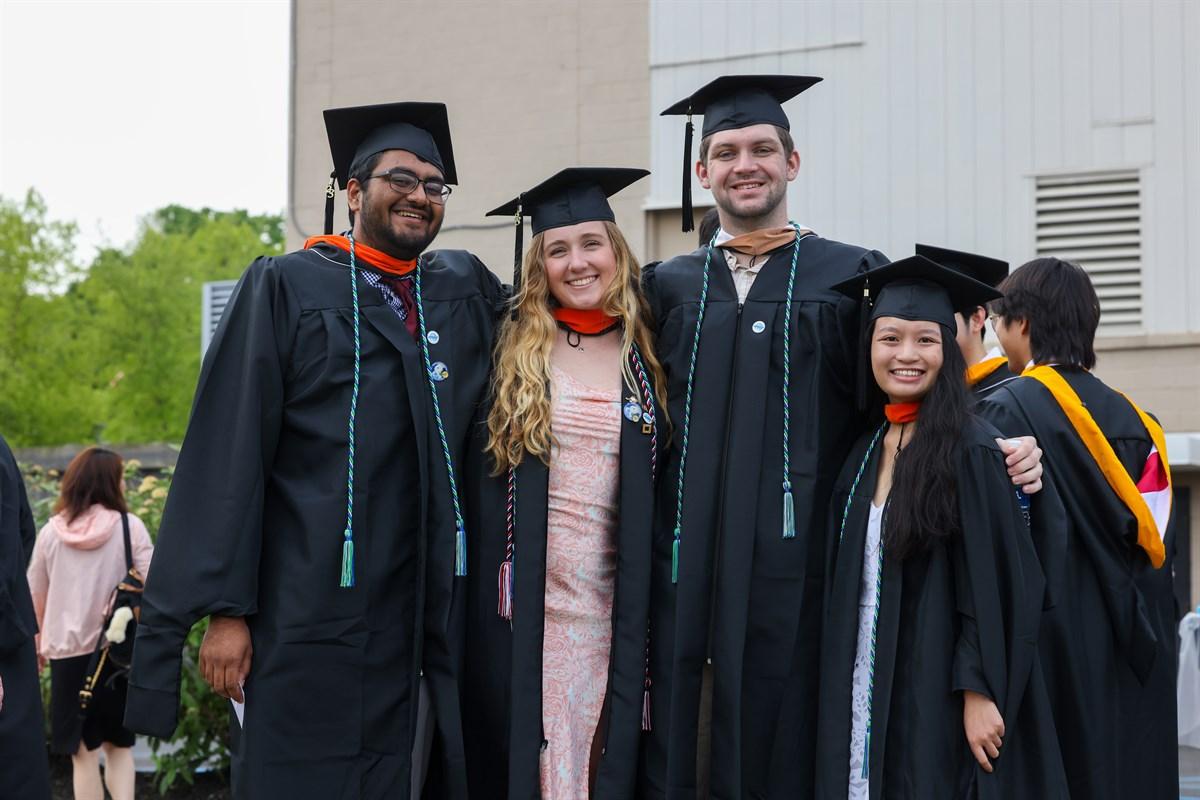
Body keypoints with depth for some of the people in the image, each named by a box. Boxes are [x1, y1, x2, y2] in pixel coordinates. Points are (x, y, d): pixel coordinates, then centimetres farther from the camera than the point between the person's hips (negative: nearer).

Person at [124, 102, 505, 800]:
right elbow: (231, 449, -4)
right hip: (311, 621, -4)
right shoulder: (285, 288, 2)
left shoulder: (467, 289, 14)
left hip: (426, 628, 4)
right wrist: (225, 607, -10)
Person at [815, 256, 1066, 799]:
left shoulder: (970, 450, -10)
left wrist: (980, 693, -17)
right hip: (867, 694, 6)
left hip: (939, 697, -6)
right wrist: (842, 696, 10)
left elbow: (996, 583, -13)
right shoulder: (864, 453, 10)